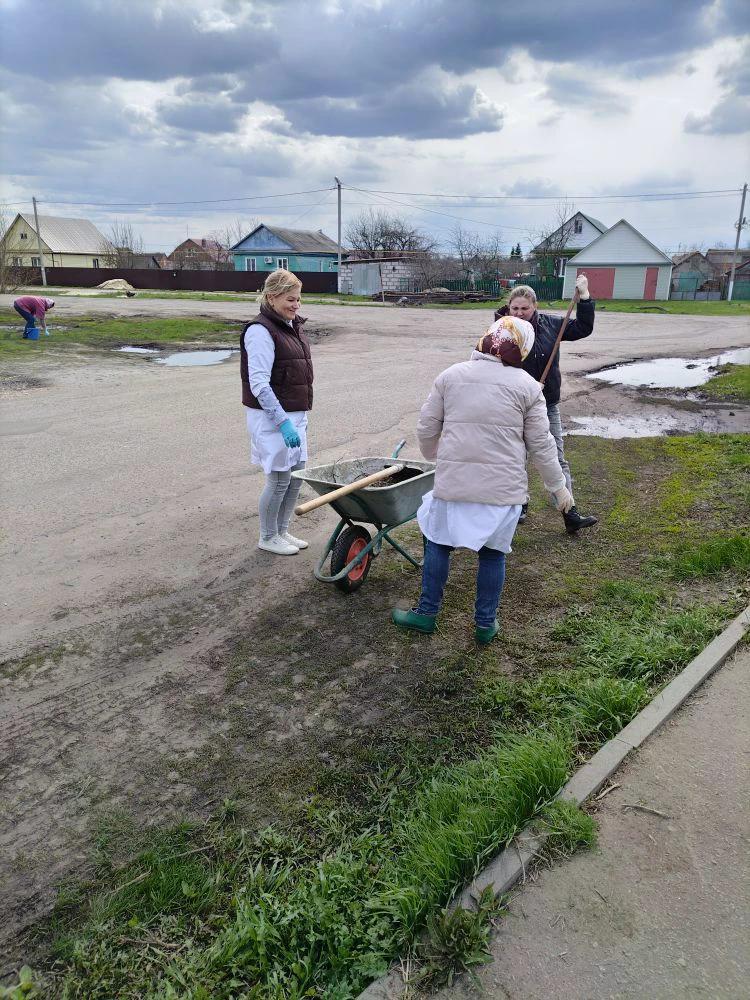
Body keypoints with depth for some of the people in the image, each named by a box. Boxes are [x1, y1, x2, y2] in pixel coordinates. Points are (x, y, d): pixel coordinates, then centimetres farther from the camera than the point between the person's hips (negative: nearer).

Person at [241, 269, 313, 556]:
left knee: (296, 475, 13)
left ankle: (282, 530, 29)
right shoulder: (260, 331, -16)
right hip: (272, 416, -9)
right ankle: (267, 538, 18)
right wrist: (283, 422, -27)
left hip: (294, 414, 9)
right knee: (280, 479, 0)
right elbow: (259, 384, -22)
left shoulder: (292, 325, 13)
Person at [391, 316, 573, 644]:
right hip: (503, 487, 0)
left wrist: (435, 457, 27)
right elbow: (541, 445, 1)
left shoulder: (450, 376, 4)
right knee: (493, 552, 13)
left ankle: (427, 613, 24)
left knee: (438, 542, 17)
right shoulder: (527, 386, 0)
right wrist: (558, 486, 12)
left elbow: (426, 429, 7)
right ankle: (486, 623, 23)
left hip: (453, 481, 1)